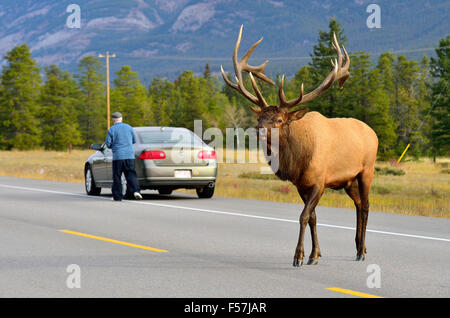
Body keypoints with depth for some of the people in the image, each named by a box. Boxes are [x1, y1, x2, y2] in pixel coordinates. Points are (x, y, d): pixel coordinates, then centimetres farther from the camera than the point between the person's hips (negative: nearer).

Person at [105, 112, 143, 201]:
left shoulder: (112, 130, -4)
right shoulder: (128, 127, 7)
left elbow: (108, 144, -4)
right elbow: (134, 140, 15)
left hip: (118, 156, -3)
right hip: (129, 155, 3)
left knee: (117, 177, 6)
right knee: (131, 175, 2)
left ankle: (117, 196, 9)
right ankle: (136, 191, -18)